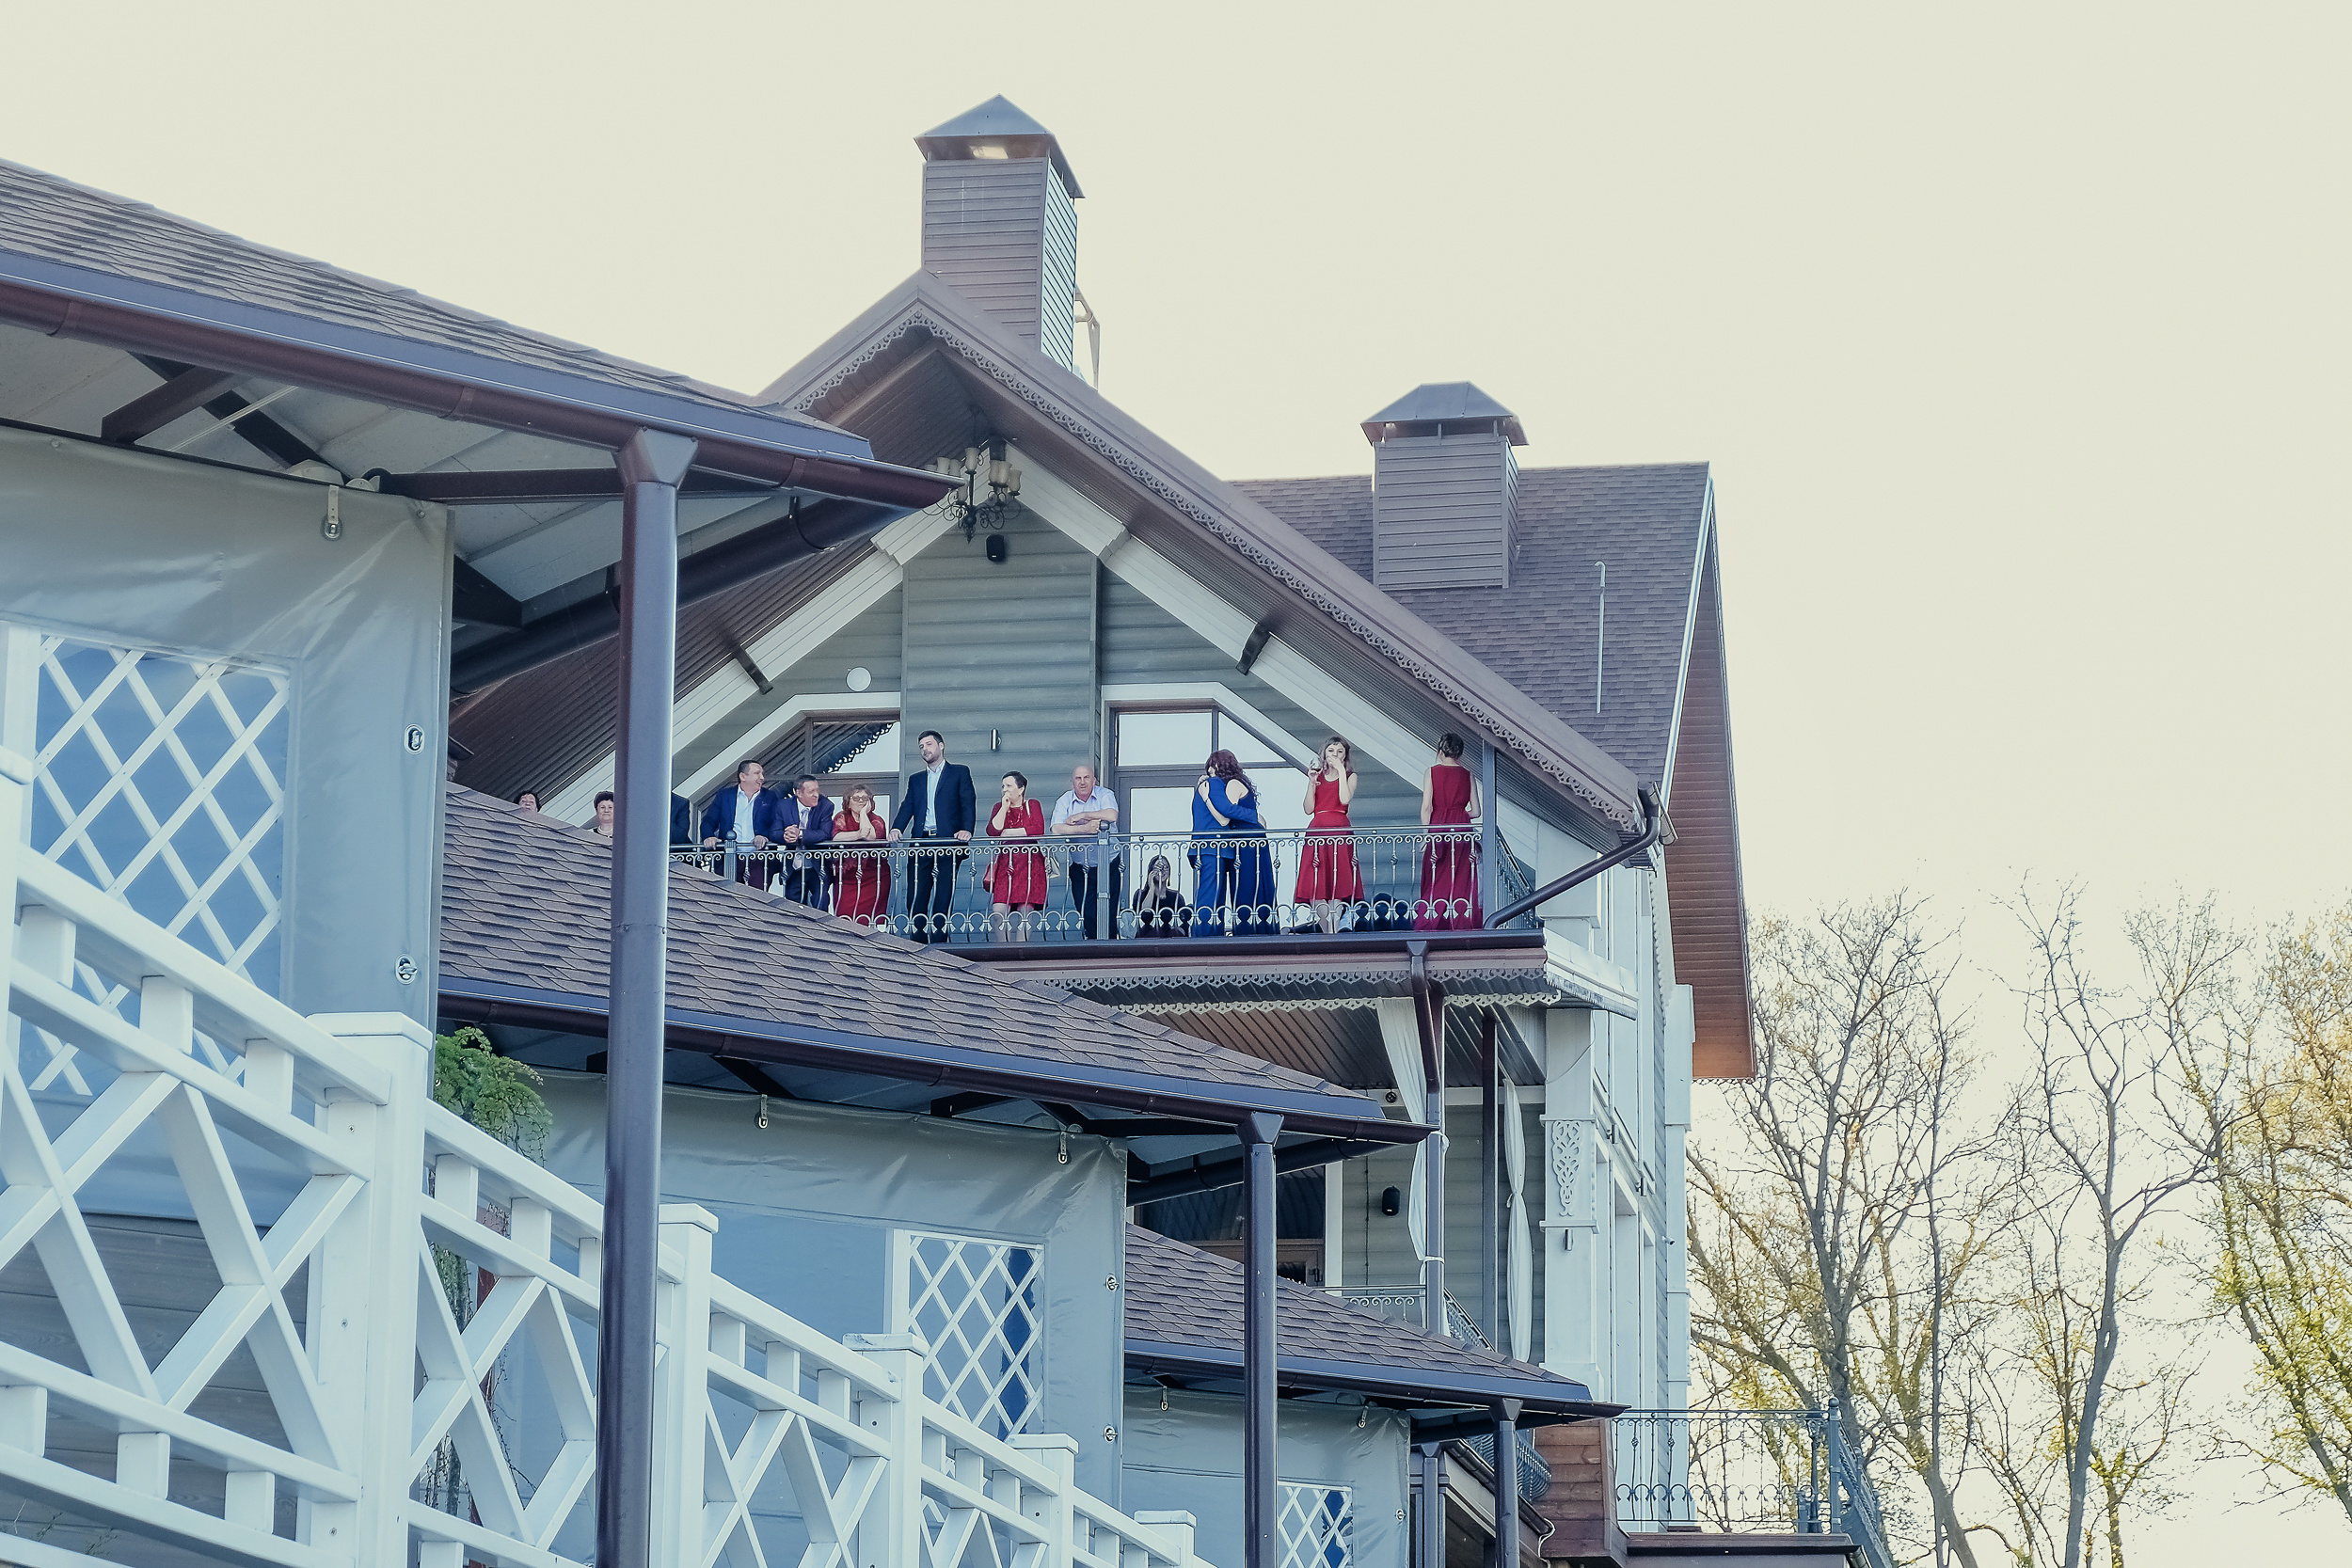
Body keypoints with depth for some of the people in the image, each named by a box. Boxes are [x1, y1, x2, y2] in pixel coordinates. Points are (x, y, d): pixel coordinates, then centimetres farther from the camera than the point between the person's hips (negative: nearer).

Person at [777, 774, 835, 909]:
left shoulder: (825, 806, -4)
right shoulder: (784, 806, 1)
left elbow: (825, 834, -15)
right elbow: (775, 833, -4)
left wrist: (800, 834, -28)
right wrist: (784, 836, -28)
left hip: (817, 869, -2)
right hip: (794, 871, 2)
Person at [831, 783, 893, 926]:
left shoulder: (877, 820, 6)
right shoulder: (842, 818, 8)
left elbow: (871, 836, -16)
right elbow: (836, 838, -11)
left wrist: (863, 813, -5)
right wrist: (858, 834, -23)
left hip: (873, 880, -1)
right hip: (846, 879, 1)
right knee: (844, 917, -8)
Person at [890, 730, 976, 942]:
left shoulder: (959, 773, 11)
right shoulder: (916, 780, 24)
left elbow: (968, 805, 1)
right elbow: (907, 807, 13)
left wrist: (966, 830, -16)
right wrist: (897, 829, -7)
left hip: (948, 843, -4)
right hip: (922, 843, 4)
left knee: (944, 897, -8)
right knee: (915, 899, -4)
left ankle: (938, 941, -7)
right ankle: (918, 946, 1)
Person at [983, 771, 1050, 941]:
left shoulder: (1032, 806, 9)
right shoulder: (999, 807, 15)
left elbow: (1038, 830, -8)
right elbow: (992, 832, -1)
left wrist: (1008, 833, -4)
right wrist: (1005, 807, -3)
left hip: (1029, 863, -2)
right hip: (1004, 863, 2)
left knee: (1026, 910, -10)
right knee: (999, 911, -14)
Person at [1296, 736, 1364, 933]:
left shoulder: (1350, 776, 10)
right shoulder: (1317, 776, 16)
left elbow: (1345, 799, -11)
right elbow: (1308, 808, 8)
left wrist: (1341, 770, -6)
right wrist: (1311, 783, -2)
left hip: (1340, 830, -2)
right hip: (1317, 831, 2)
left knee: (1337, 878, -9)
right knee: (1317, 879, -5)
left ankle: (1334, 927, -8)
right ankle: (1326, 930, -3)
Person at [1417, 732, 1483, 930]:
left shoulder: (1432, 772, -2)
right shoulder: (1467, 775, 3)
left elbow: (1426, 807, -6)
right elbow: (1475, 811, 4)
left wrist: (1427, 834, -2)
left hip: (1438, 825, -1)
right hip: (1462, 827, 1)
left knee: (1436, 879, 4)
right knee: (1462, 879, 5)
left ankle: (1431, 923, 1)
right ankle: (1461, 922, 3)